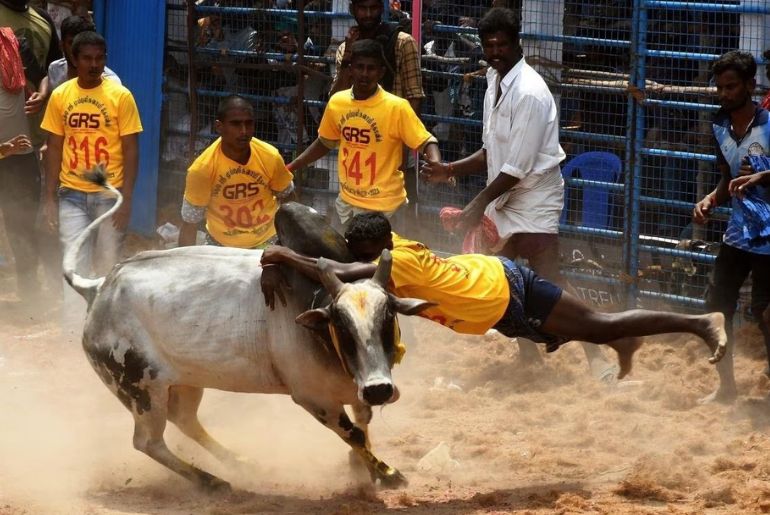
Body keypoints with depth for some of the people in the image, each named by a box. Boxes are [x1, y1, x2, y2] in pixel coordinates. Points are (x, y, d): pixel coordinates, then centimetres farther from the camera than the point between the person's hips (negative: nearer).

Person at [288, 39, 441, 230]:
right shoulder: (337, 102, 1)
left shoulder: (396, 107, -14)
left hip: (381, 202, -5)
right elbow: (324, 143, 16)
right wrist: (289, 168, 15)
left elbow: (426, 142, -12)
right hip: (347, 198, 5)